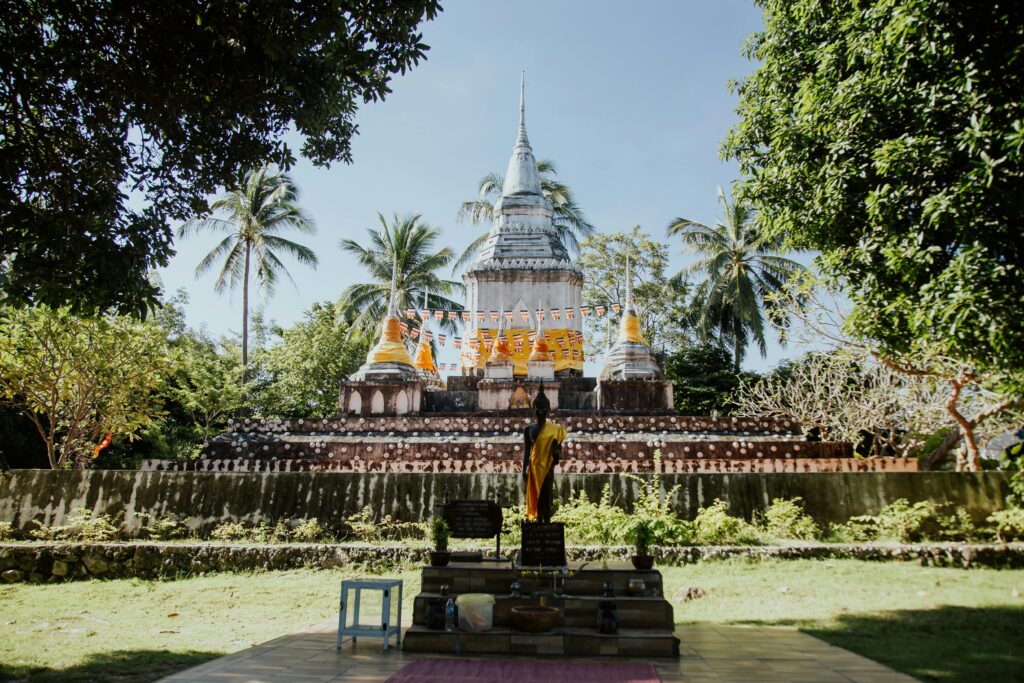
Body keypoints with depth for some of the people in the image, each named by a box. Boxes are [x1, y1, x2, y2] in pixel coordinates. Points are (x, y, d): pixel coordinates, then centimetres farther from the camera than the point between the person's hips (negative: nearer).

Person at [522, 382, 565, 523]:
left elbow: (559, 448, 6)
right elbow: (527, 450, 7)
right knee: (535, 496, 4)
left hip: (547, 466, -2)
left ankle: (547, 522, -4)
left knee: (546, 496, -4)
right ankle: (539, 521, 11)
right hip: (534, 467, 2)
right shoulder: (529, 429, 5)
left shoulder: (554, 429, 0)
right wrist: (524, 470, 4)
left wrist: (556, 450, -18)